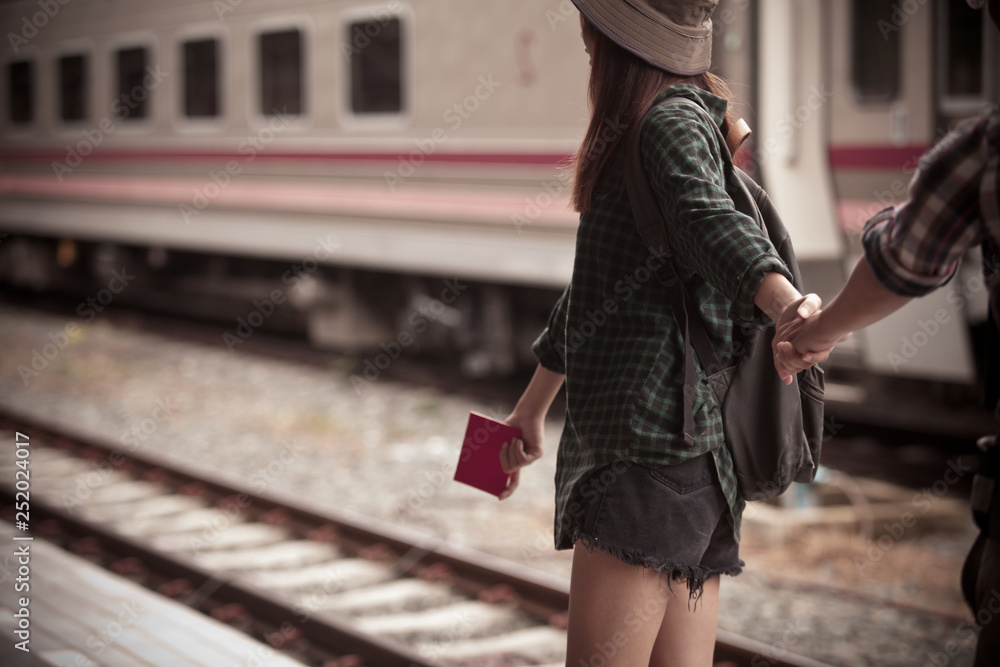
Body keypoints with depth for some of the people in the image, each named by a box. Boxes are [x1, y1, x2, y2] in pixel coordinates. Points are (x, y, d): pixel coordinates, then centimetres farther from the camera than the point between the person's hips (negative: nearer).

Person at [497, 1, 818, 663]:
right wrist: (532, 407, 41)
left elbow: (709, 218, -32)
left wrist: (788, 305, -52)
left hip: (656, 448, -10)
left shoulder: (673, 122, -8)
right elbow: (591, 294, 33)